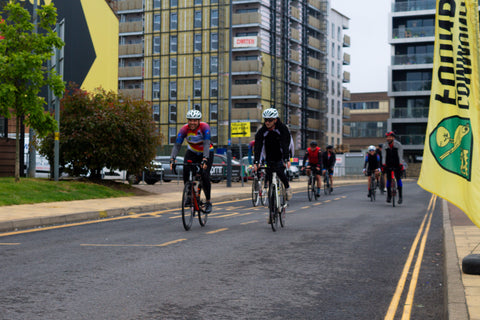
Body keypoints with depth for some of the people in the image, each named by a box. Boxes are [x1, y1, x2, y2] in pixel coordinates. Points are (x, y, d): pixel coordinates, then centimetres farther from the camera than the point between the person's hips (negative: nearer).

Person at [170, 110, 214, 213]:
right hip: (192, 152, 2)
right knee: (185, 170, -24)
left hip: (207, 152, -2)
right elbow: (177, 145, -27)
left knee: (205, 176, -19)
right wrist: (172, 159, -42)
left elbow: (206, 144, -39)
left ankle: (208, 202, -3)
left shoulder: (204, 127, -29)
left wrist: (205, 160, -53)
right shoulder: (184, 129, -22)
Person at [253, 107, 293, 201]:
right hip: (269, 158, 3)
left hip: (281, 157, -3)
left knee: (280, 172, -24)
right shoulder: (262, 131, -12)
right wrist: (256, 162, -32)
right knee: (269, 178, -3)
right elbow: (258, 147, -20)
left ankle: (287, 187, 0)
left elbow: (285, 145, -27)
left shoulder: (283, 129, -18)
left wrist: (287, 160, -39)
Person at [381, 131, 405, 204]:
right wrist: (383, 165, -21)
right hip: (388, 165, 2)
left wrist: (401, 164, -24)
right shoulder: (385, 146, -3)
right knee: (388, 179, -2)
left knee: (398, 178, -11)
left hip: (397, 164, -2)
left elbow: (400, 155, -15)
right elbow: (383, 156, -9)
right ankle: (389, 196, 5)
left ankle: (400, 196, -8)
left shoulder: (398, 145, -9)